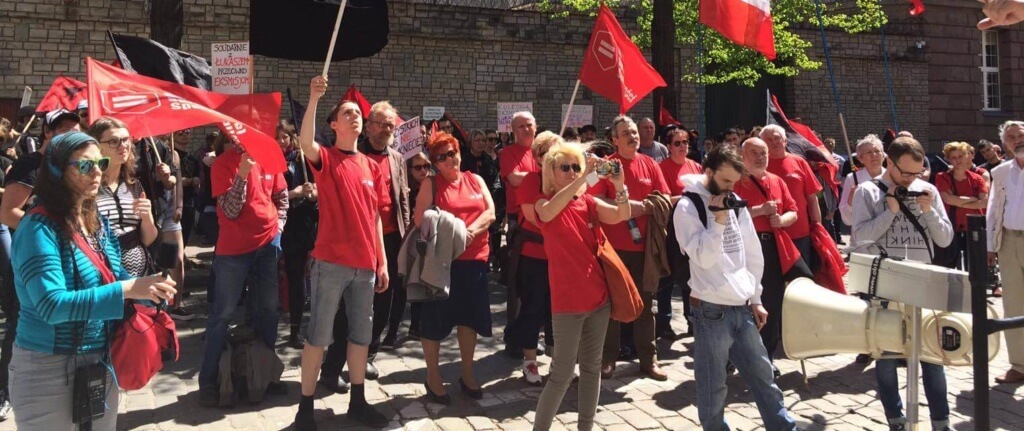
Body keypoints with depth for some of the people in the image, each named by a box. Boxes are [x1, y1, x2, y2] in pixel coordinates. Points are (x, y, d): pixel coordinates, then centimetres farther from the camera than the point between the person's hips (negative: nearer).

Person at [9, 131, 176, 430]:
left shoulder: (97, 222, 5)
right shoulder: (39, 227, -18)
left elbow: (114, 279, 10)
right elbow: (51, 305, -27)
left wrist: (153, 289, -11)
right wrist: (127, 290, -33)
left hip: (102, 362, 7)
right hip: (50, 369, -7)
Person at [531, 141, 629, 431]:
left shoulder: (588, 202, 8)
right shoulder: (544, 205, -3)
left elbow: (621, 215, -6)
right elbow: (550, 212, -28)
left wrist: (619, 186, -23)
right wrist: (584, 177, -35)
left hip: (598, 296, 5)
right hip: (567, 300, -5)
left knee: (592, 366, 13)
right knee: (563, 372, -2)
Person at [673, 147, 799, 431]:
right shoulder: (688, 207, -8)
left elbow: (753, 254, 15)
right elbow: (704, 258, -17)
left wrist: (755, 298, 12)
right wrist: (718, 221, -21)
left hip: (742, 307, 6)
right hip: (711, 310, -6)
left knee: (762, 374, 13)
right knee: (713, 386, 3)